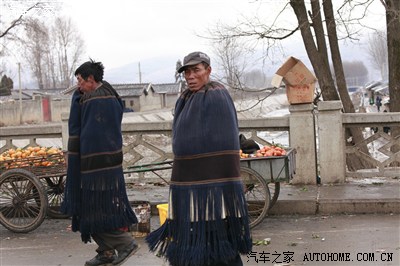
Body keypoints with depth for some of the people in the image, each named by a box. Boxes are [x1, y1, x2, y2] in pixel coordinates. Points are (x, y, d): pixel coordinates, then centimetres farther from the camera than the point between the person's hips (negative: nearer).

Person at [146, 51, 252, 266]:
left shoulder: (218, 97, -11)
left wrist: (224, 184, -19)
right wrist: (179, 181, 17)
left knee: (215, 234, -2)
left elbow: (226, 144, -16)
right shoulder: (185, 99, 13)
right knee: (192, 233, 13)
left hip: (211, 181, -8)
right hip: (189, 180, 8)